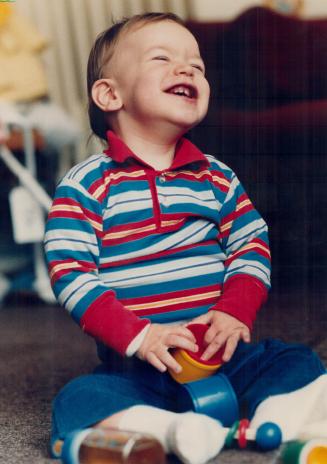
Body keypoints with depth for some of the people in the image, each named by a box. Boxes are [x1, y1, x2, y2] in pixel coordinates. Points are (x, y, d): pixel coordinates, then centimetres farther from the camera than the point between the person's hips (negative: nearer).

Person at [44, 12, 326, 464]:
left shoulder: (217, 179, 9)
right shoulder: (85, 186, -4)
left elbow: (251, 246, 8)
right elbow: (70, 274, -11)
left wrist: (235, 312, -12)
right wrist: (137, 335, -21)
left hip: (221, 349, 4)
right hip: (134, 366, -3)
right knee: (77, 401, -28)